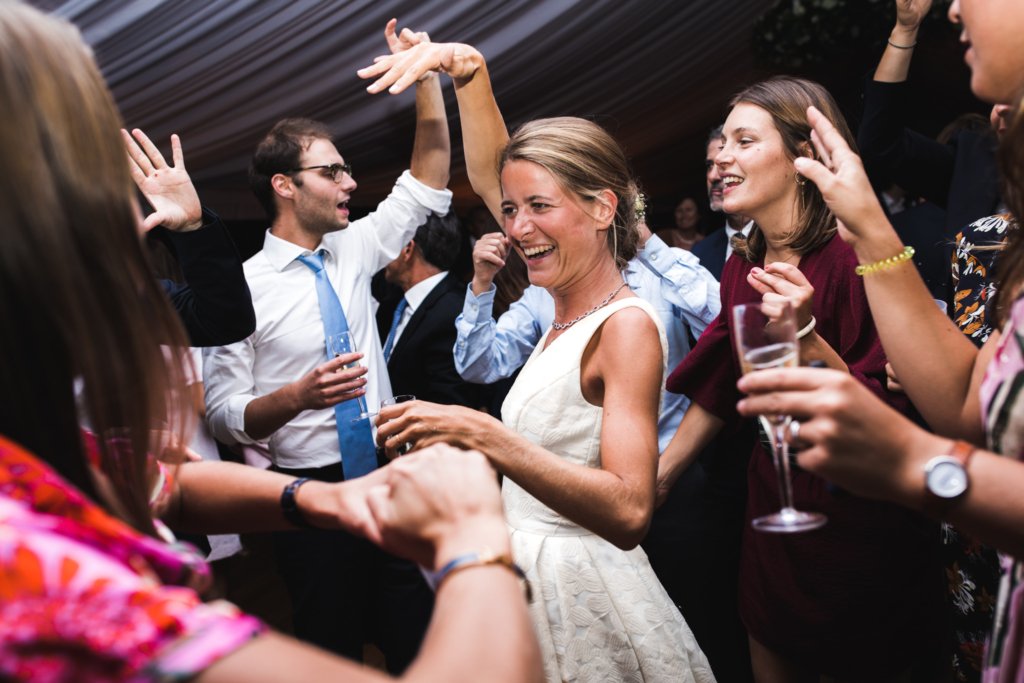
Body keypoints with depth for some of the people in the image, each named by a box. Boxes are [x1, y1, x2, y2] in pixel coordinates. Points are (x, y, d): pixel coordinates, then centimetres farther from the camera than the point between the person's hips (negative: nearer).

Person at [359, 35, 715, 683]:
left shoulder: (627, 326, -20)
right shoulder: (569, 312, 3)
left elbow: (629, 513, -31)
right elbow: (490, 173, 11)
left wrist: (482, 434, -38)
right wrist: (467, 68, 0)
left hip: (583, 594, -8)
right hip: (530, 579, 8)